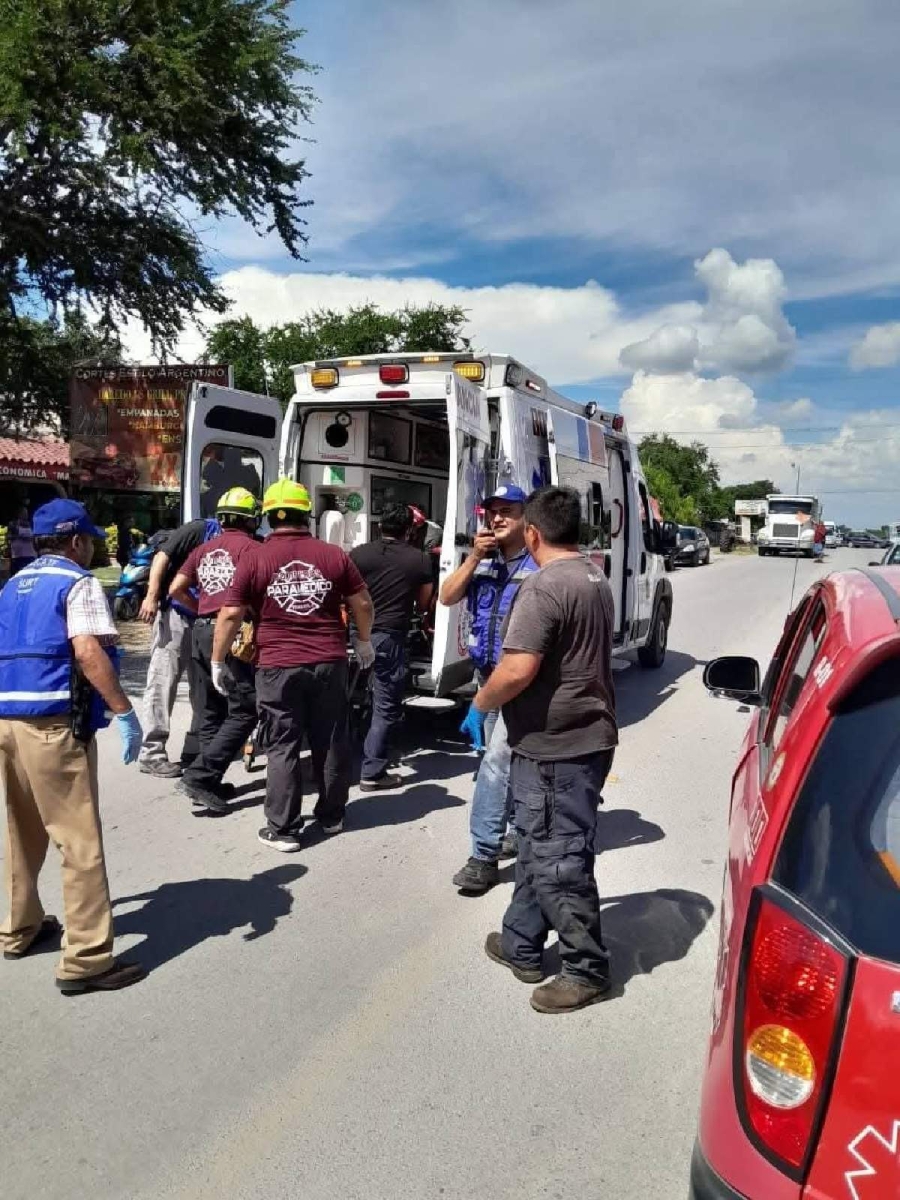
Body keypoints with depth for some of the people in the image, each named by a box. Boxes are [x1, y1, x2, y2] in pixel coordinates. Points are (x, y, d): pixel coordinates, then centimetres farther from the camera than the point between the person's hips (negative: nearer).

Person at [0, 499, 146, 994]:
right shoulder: (78, 583, -5)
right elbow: (87, 652, -18)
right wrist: (124, 711, -18)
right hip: (53, 723, -8)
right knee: (79, 840, -3)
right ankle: (86, 959, 0)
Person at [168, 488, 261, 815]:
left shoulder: (204, 549, 16)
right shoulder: (251, 547, -3)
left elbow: (176, 589, 12)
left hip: (200, 632, 7)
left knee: (210, 714, 13)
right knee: (243, 712, -3)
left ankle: (209, 785, 16)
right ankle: (198, 777, -11)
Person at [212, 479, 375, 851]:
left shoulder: (254, 559, -4)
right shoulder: (334, 555, 2)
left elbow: (230, 615, -5)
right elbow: (362, 603, 7)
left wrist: (218, 662, 6)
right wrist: (363, 642, 23)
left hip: (278, 667, -2)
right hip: (329, 664, 2)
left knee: (282, 748, 6)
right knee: (331, 743, 14)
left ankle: (282, 830, 10)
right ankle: (332, 816, 28)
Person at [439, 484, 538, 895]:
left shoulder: (538, 566, -12)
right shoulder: (482, 563, 7)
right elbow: (447, 598, -1)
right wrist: (474, 557, -11)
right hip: (486, 678, 7)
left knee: (495, 764, -11)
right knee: (510, 762, 19)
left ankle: (484, 856, -4)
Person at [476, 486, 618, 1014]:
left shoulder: (544, 587, -21)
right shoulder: (596, 578, 11)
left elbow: (518, 670, -27)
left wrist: (481, 702, -8)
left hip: (556, 745, -10)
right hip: (588, 734, 10)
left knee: (559, 861, 3)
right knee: (538, 847, 20)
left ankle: (588, 970, 16)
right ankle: (522, 945, 32)